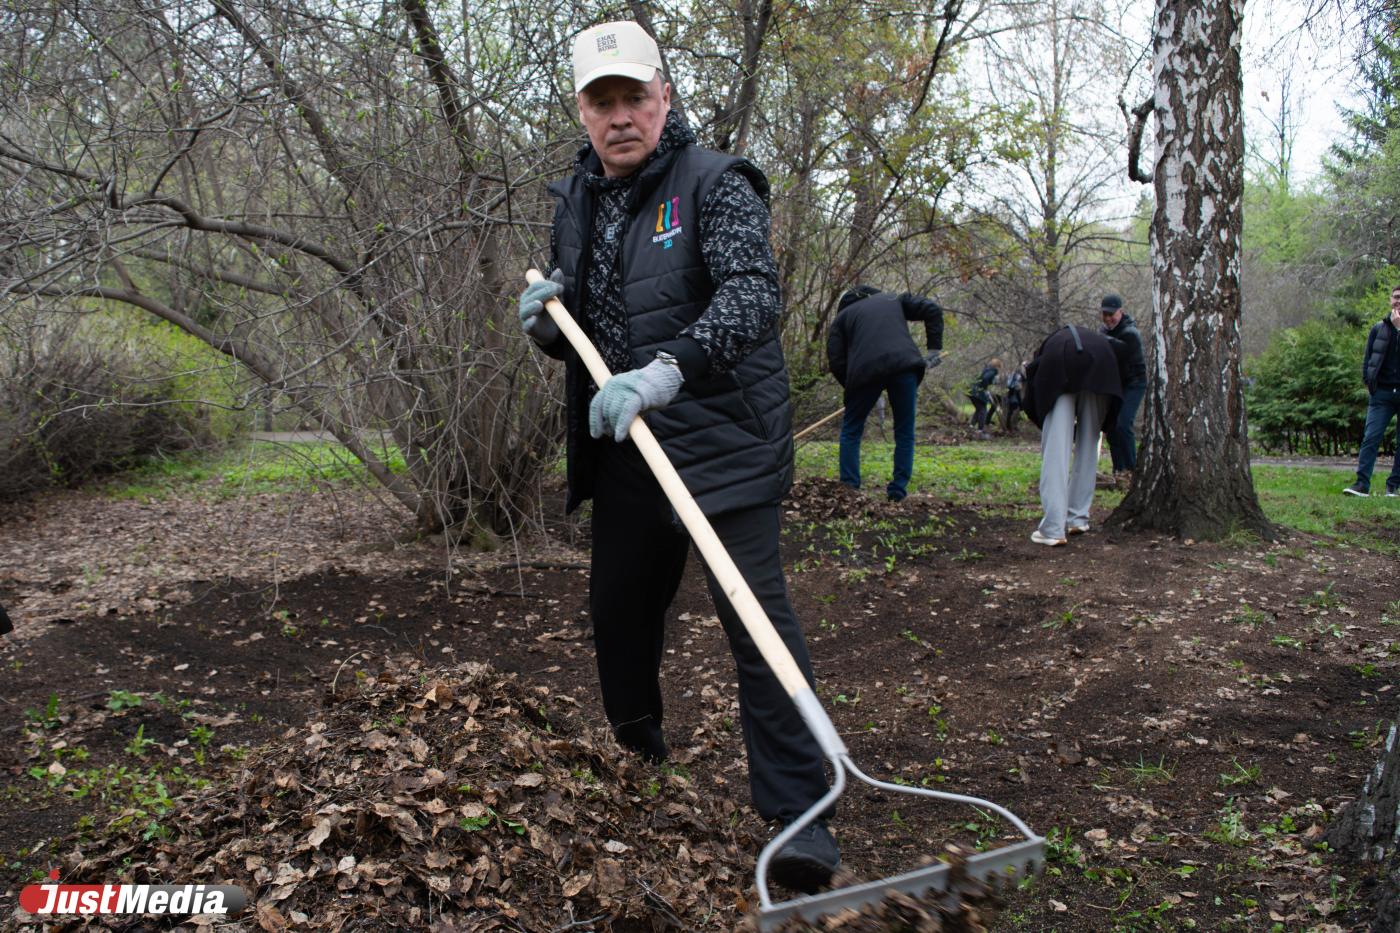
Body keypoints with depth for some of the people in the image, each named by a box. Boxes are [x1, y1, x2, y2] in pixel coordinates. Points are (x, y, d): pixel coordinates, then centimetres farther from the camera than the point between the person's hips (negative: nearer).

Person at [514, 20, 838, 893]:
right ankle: (636, 750, 44)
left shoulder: (715, 183, -11)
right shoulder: (576, 202, 10)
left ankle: (800, 813, -5)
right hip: (624, 451, 7)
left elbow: (753, 293, -29)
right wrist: (546, 320, -5)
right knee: (619, 606, 18)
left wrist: (665, 370, -45)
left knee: (757, 616, -11)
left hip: (723, 444, -6)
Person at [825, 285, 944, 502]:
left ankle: (849, 490, 9)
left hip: (865, 371, -1)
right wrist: (934, 348, 17)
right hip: (904, 366, 1)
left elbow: (836, 362, 12)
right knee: (904, 433, 14)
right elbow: (932, 309, 18)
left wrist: (851, 387, 23)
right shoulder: (893, 299, 31)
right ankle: (898, 490, 9)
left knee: (851, 432, 15)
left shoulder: (843, 316, 24)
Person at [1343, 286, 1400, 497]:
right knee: (1370, 438, -8)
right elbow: (1368, 358, 11)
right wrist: (1368, 381, -1)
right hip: (1383, 393, 1)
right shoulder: (1379, 328, 10)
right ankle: (1362, 484, -9)